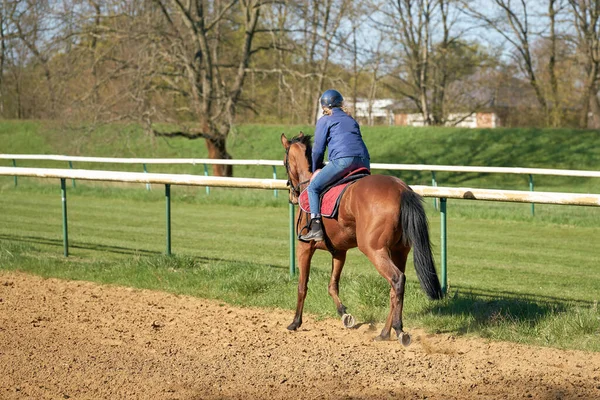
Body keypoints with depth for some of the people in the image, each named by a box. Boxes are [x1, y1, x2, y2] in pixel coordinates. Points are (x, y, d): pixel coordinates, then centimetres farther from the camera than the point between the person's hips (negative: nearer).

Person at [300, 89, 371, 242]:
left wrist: (315, 170, 26)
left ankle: (316, 229, -14)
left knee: (313, 187, 1)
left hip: (342, 160, -6)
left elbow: (318, 149, 11)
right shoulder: (351, 120, 31)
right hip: (364, 161, 6)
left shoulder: (325, 120, 14)